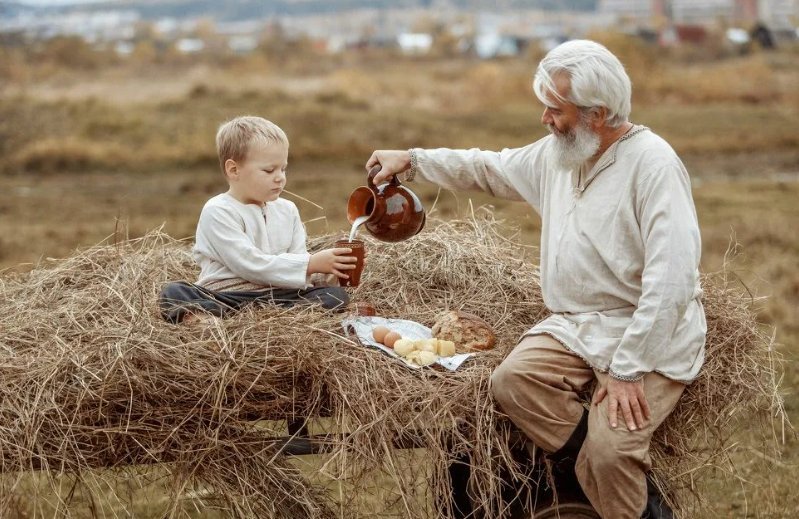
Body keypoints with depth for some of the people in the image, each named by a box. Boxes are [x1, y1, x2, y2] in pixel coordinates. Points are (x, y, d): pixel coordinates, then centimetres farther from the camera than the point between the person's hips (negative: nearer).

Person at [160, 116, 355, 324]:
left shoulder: (287, 211, 16)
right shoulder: (218, 212, -5)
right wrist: (311, 265, -15)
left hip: (277, 294, 5)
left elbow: (298, 259, 10)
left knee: (336, 296, -19)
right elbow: (249, 265, -14)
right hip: (225, 296, -5)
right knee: (174, 294, -27)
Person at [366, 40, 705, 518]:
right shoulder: (556, 154, 9)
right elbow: (488, 168, 29)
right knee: (513, 381, -21)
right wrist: (412, 161, 22)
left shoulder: (652, 163, -16)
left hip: (647, 336, -7)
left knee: (608, 452, -28)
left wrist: (628, 369, -25)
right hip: (576, 326, 8)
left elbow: (670, 279, -23)